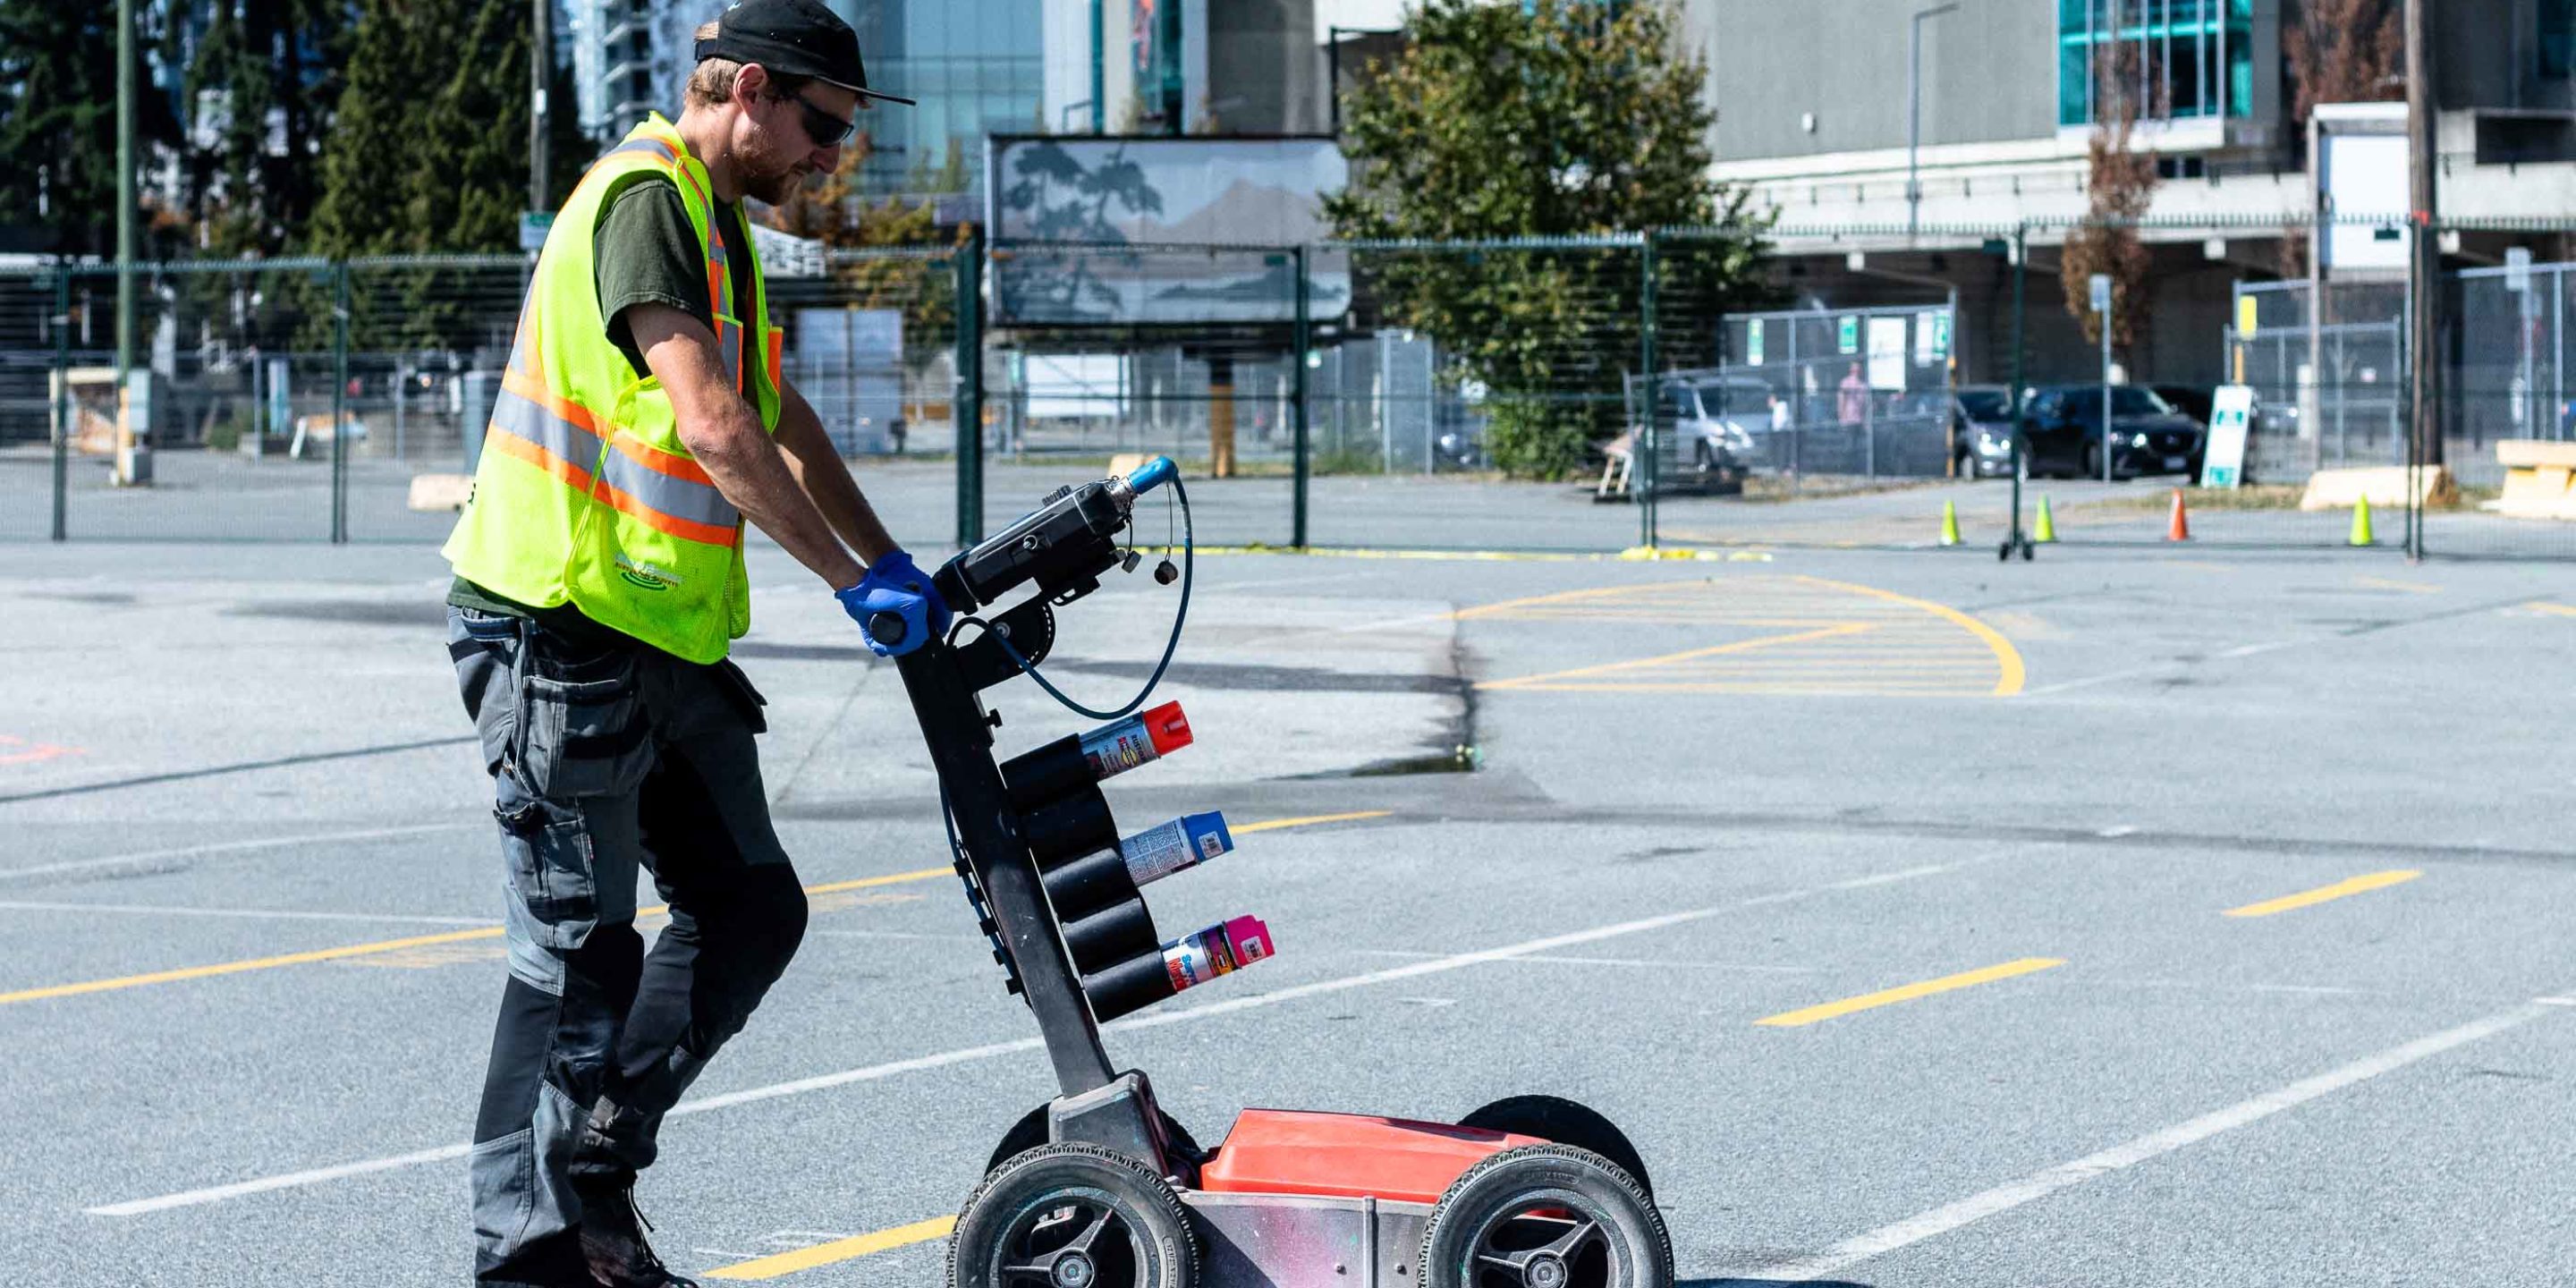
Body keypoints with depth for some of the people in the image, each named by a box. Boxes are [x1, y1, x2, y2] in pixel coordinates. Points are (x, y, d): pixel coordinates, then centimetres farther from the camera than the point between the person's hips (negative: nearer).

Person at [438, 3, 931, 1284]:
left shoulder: (716, 220, 18)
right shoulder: (643, 195, -15)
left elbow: (780, 421, 22)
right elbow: (711, 428, -24)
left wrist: (896, 570, 15)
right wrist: (856, 581, -23)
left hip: (663, 636, 10)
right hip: (561, 627, -10)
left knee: (751, 908, 9)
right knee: (583, 950, -6)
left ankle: (591, 1176, 18)